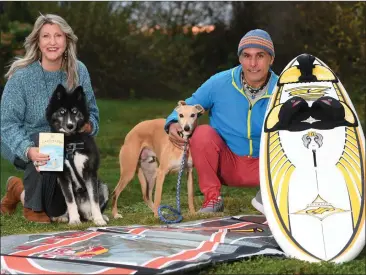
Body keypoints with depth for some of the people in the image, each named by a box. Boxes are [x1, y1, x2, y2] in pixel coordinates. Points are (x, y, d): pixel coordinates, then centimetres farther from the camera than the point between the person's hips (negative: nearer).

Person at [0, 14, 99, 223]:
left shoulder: (79, 72, -10)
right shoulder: (21, 76, -20)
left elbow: (92, 112, 0)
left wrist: (88, 125, -26)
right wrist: (29, 150, -41)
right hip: (24, 144, -4)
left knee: (58, 211, 0)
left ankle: (21, 190, 33)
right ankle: (33, 207, -12)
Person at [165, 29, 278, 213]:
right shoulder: (219, 83, -11)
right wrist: (174, 123, -23)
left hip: (262, 166, 0)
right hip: (225, 163, 0)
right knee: (202, 133, -29)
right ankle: (212, 198, -10)